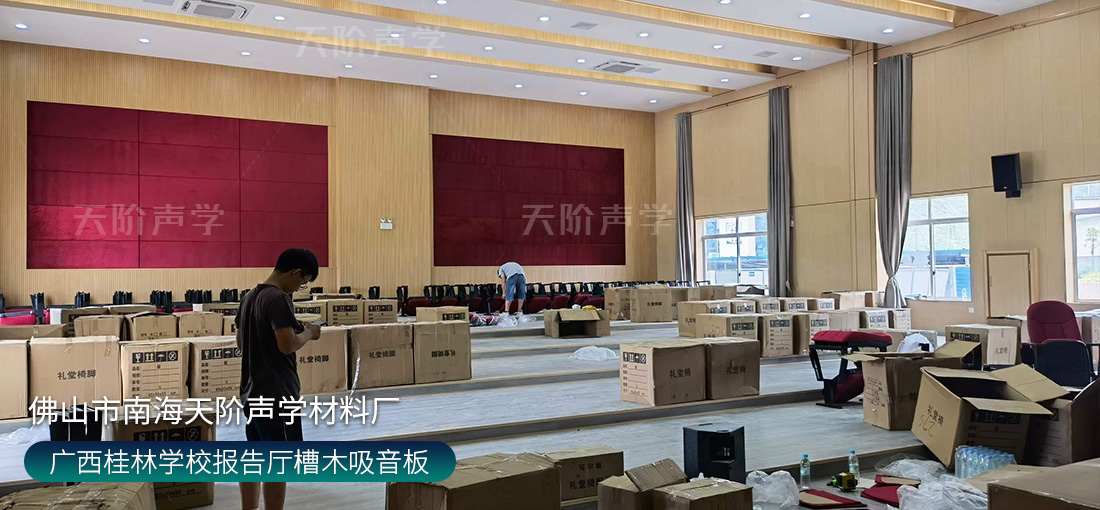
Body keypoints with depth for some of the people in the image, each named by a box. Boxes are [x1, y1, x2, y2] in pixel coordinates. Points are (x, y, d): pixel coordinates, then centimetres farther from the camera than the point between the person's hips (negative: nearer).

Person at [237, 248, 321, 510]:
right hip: (276, 394, -9)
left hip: (251, 392, 9)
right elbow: (287, 345, -24)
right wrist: (308, 333, -6)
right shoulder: (279, 299, -18)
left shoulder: (249, 297, 10)